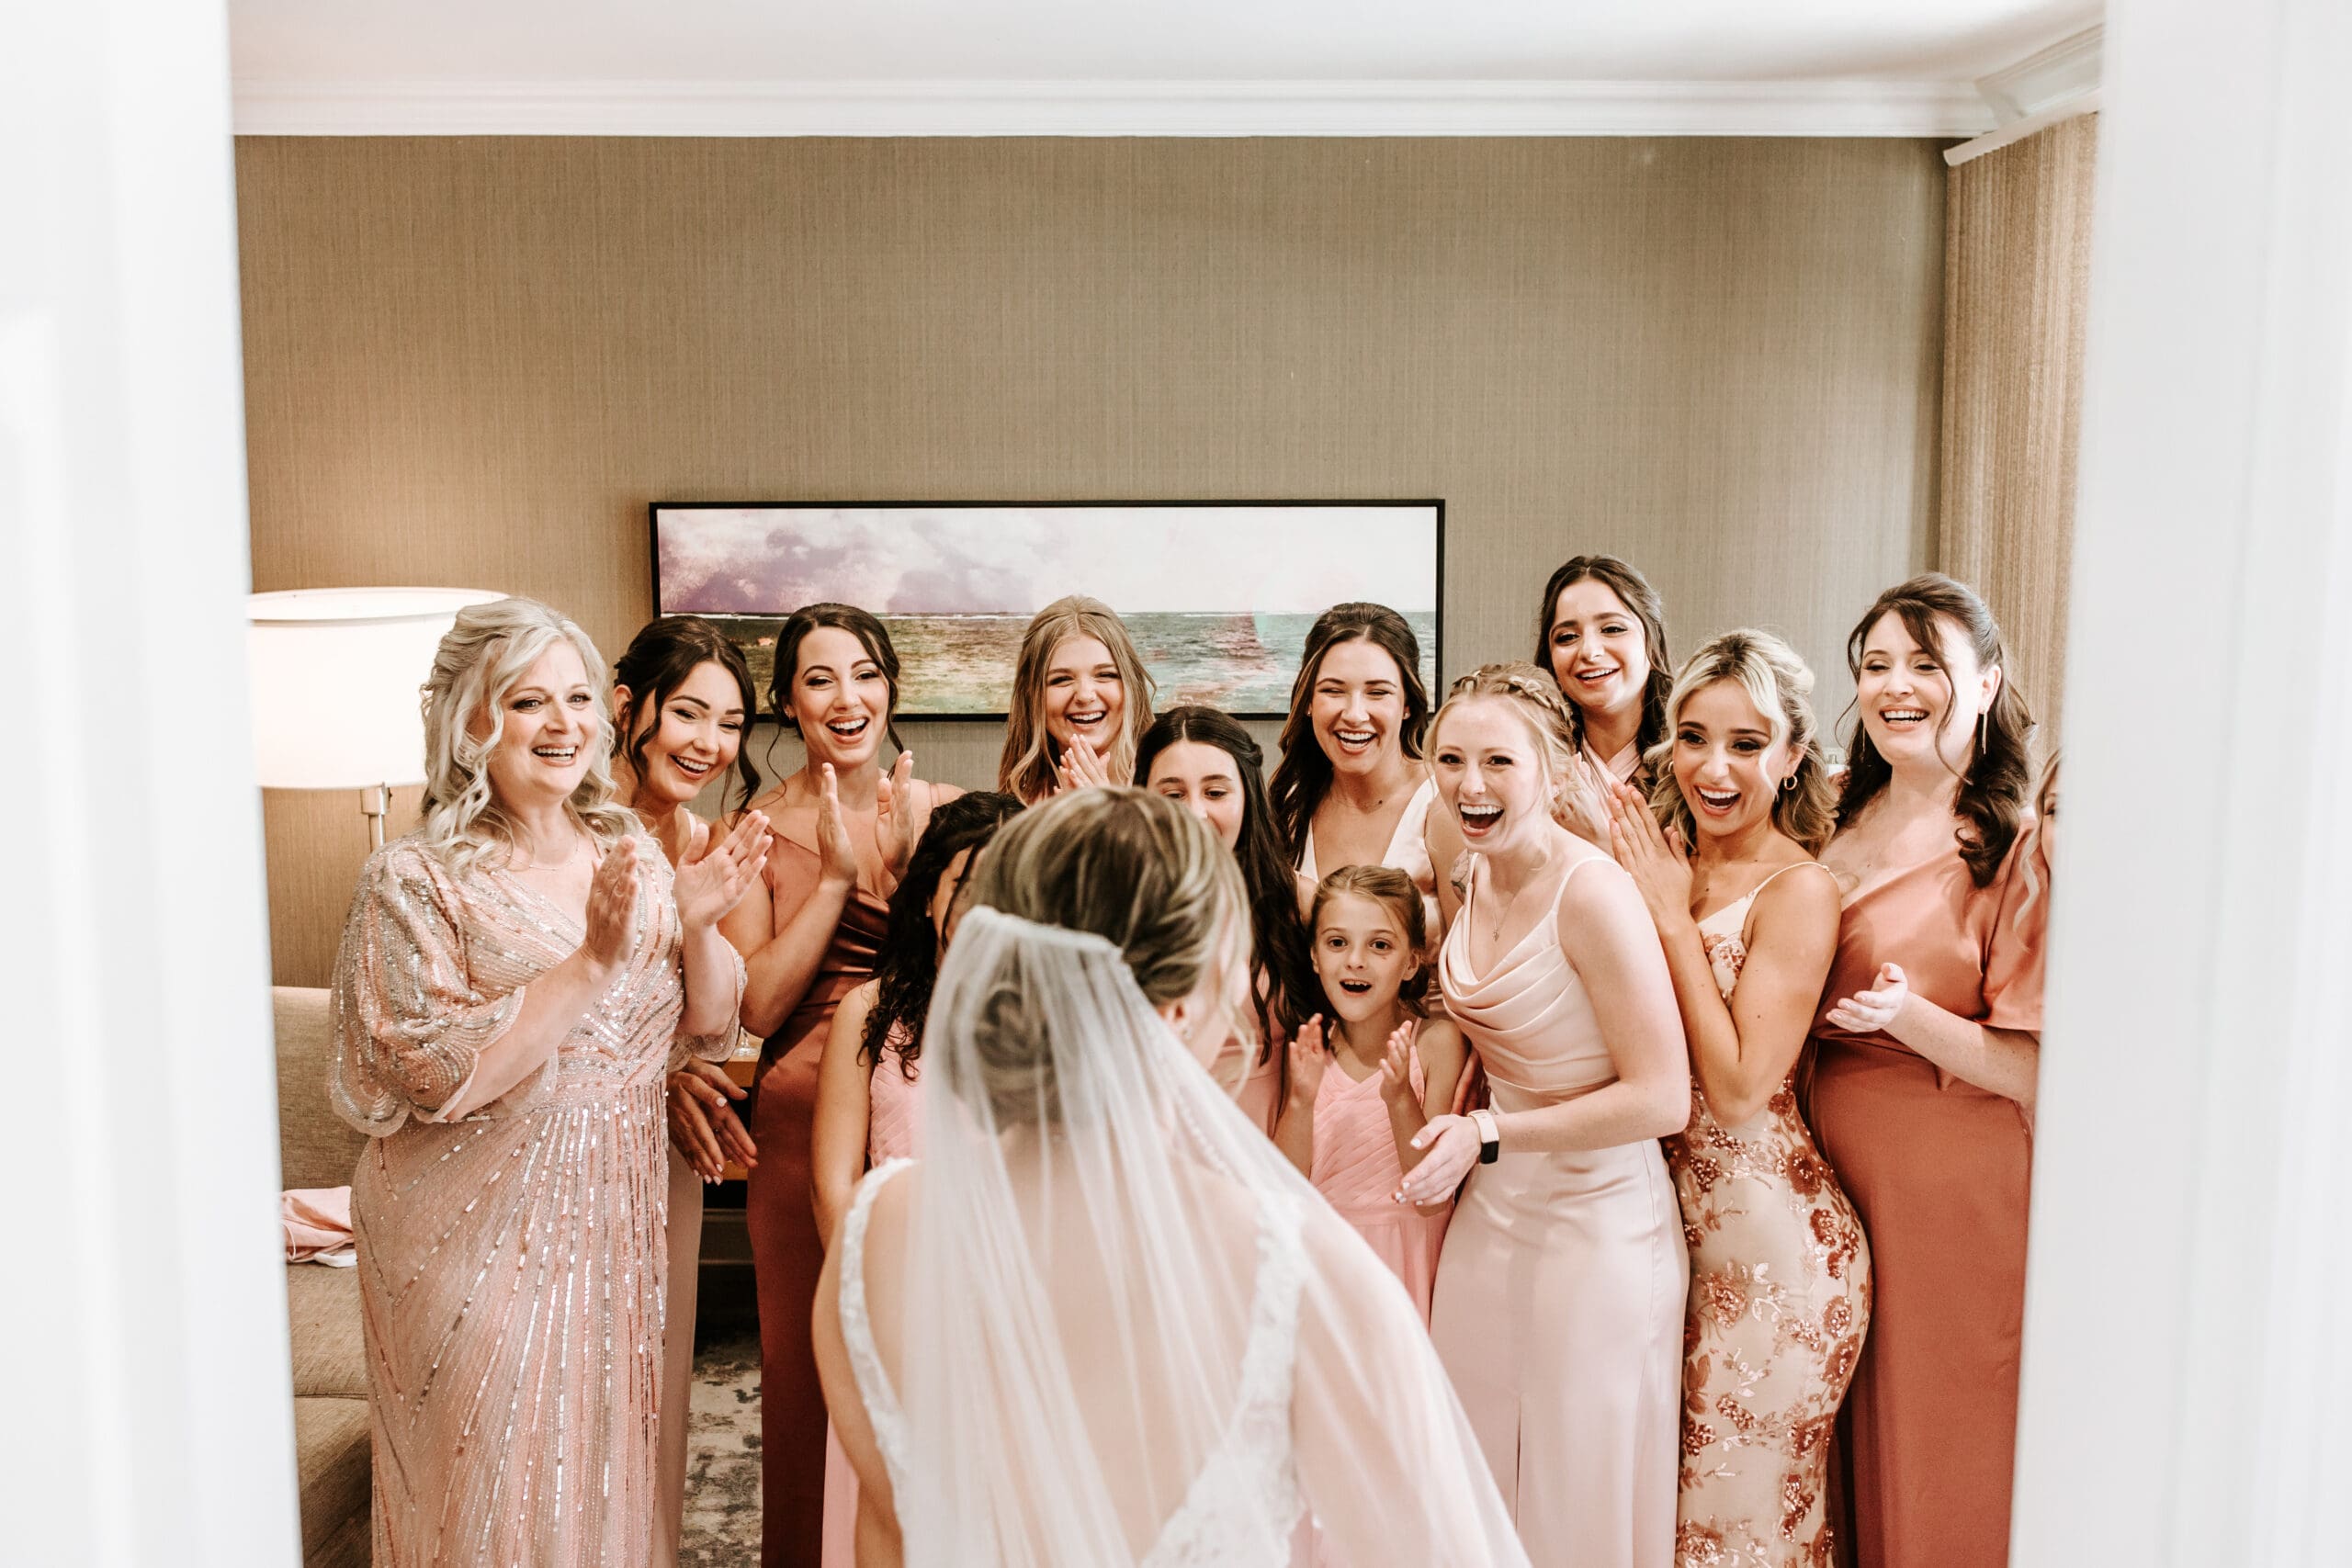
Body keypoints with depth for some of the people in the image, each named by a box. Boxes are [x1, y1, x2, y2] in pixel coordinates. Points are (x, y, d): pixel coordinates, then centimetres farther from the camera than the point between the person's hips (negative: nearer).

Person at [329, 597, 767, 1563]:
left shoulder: (630, 856, 2)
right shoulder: (413, 881, -13)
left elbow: (709, 1029, 4)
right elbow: (438, 1078, -21)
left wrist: (695, 924, -15)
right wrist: (593, 961, -27)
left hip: (617, 1225, 5)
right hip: (483, 1244, -4)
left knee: (610, 1476, 17)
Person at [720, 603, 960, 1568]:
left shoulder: (946, 812, 4)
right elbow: (759, 1005, -8)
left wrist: (905, 866, -13)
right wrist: (836, 875, -14)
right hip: (805, 1120, -1)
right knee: (809, 1359, 8)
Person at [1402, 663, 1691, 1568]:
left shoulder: (1591, 891, -21)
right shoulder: (1473, 880, 2)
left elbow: (1661, 1099, -22)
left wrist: (1488, 1137, -21)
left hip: (1598, 1216, -7)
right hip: (1493, 1208, 7)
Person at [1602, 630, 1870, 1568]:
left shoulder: (1799, 891, -16)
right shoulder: (1664, 862, 3)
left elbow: (1738, 1093, -21)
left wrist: (1674, 918, -18)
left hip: (1770, 1236, -7)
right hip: (1673, 1217, 7)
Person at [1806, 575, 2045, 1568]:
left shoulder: (2022, 848, -11)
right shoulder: (1833, 822, 6)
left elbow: (2034, 1070, -13)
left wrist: (1912, 1017, -28)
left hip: (1951, 1197, -5)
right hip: (1825, 1168, 5)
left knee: (1940, 1479, 9)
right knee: (1835, 1457, 16)